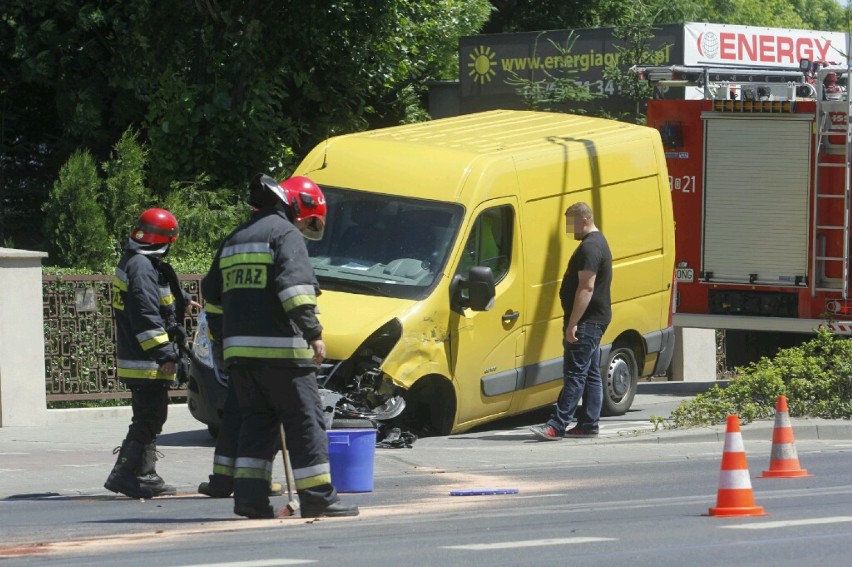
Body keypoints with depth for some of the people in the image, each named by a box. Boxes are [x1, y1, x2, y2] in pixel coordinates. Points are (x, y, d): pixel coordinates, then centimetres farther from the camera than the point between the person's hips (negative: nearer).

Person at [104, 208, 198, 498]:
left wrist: (183, 300, 56)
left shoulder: (132, 261, 16)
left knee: (149, 417, 16)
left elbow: (162, 294, 38)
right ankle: (125, 474, -11)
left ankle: (145, 475, 21)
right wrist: (165, 354, -25)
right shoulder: (142, 267, -19)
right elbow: (146, 315, -25)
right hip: (146, 362, -11)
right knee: (149, 417, -10)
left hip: (140, 359, 11)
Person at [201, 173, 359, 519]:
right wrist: (313, 333, -18)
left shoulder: (235, 240, 22)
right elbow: (295, 285, -18)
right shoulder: (286, 234, -4)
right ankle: (317, 497, -2)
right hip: (279, 348, -7)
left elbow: (213, 295, 25)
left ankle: (249, 495, 3)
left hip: (239, 349, 7)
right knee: (305, 421, -2)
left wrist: (223, 341, 29)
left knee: (256, 422, 12)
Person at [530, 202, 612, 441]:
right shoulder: (598, 243, 19)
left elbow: (586, 288, -23)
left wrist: (573, 323, -24)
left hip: (586, 322, -11)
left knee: (575, 374, -13)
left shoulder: (590, 247, -16)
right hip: (595, 321, 11)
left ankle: (557, 425, -17)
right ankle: (588, 424, 12)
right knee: (590, 374, 11)